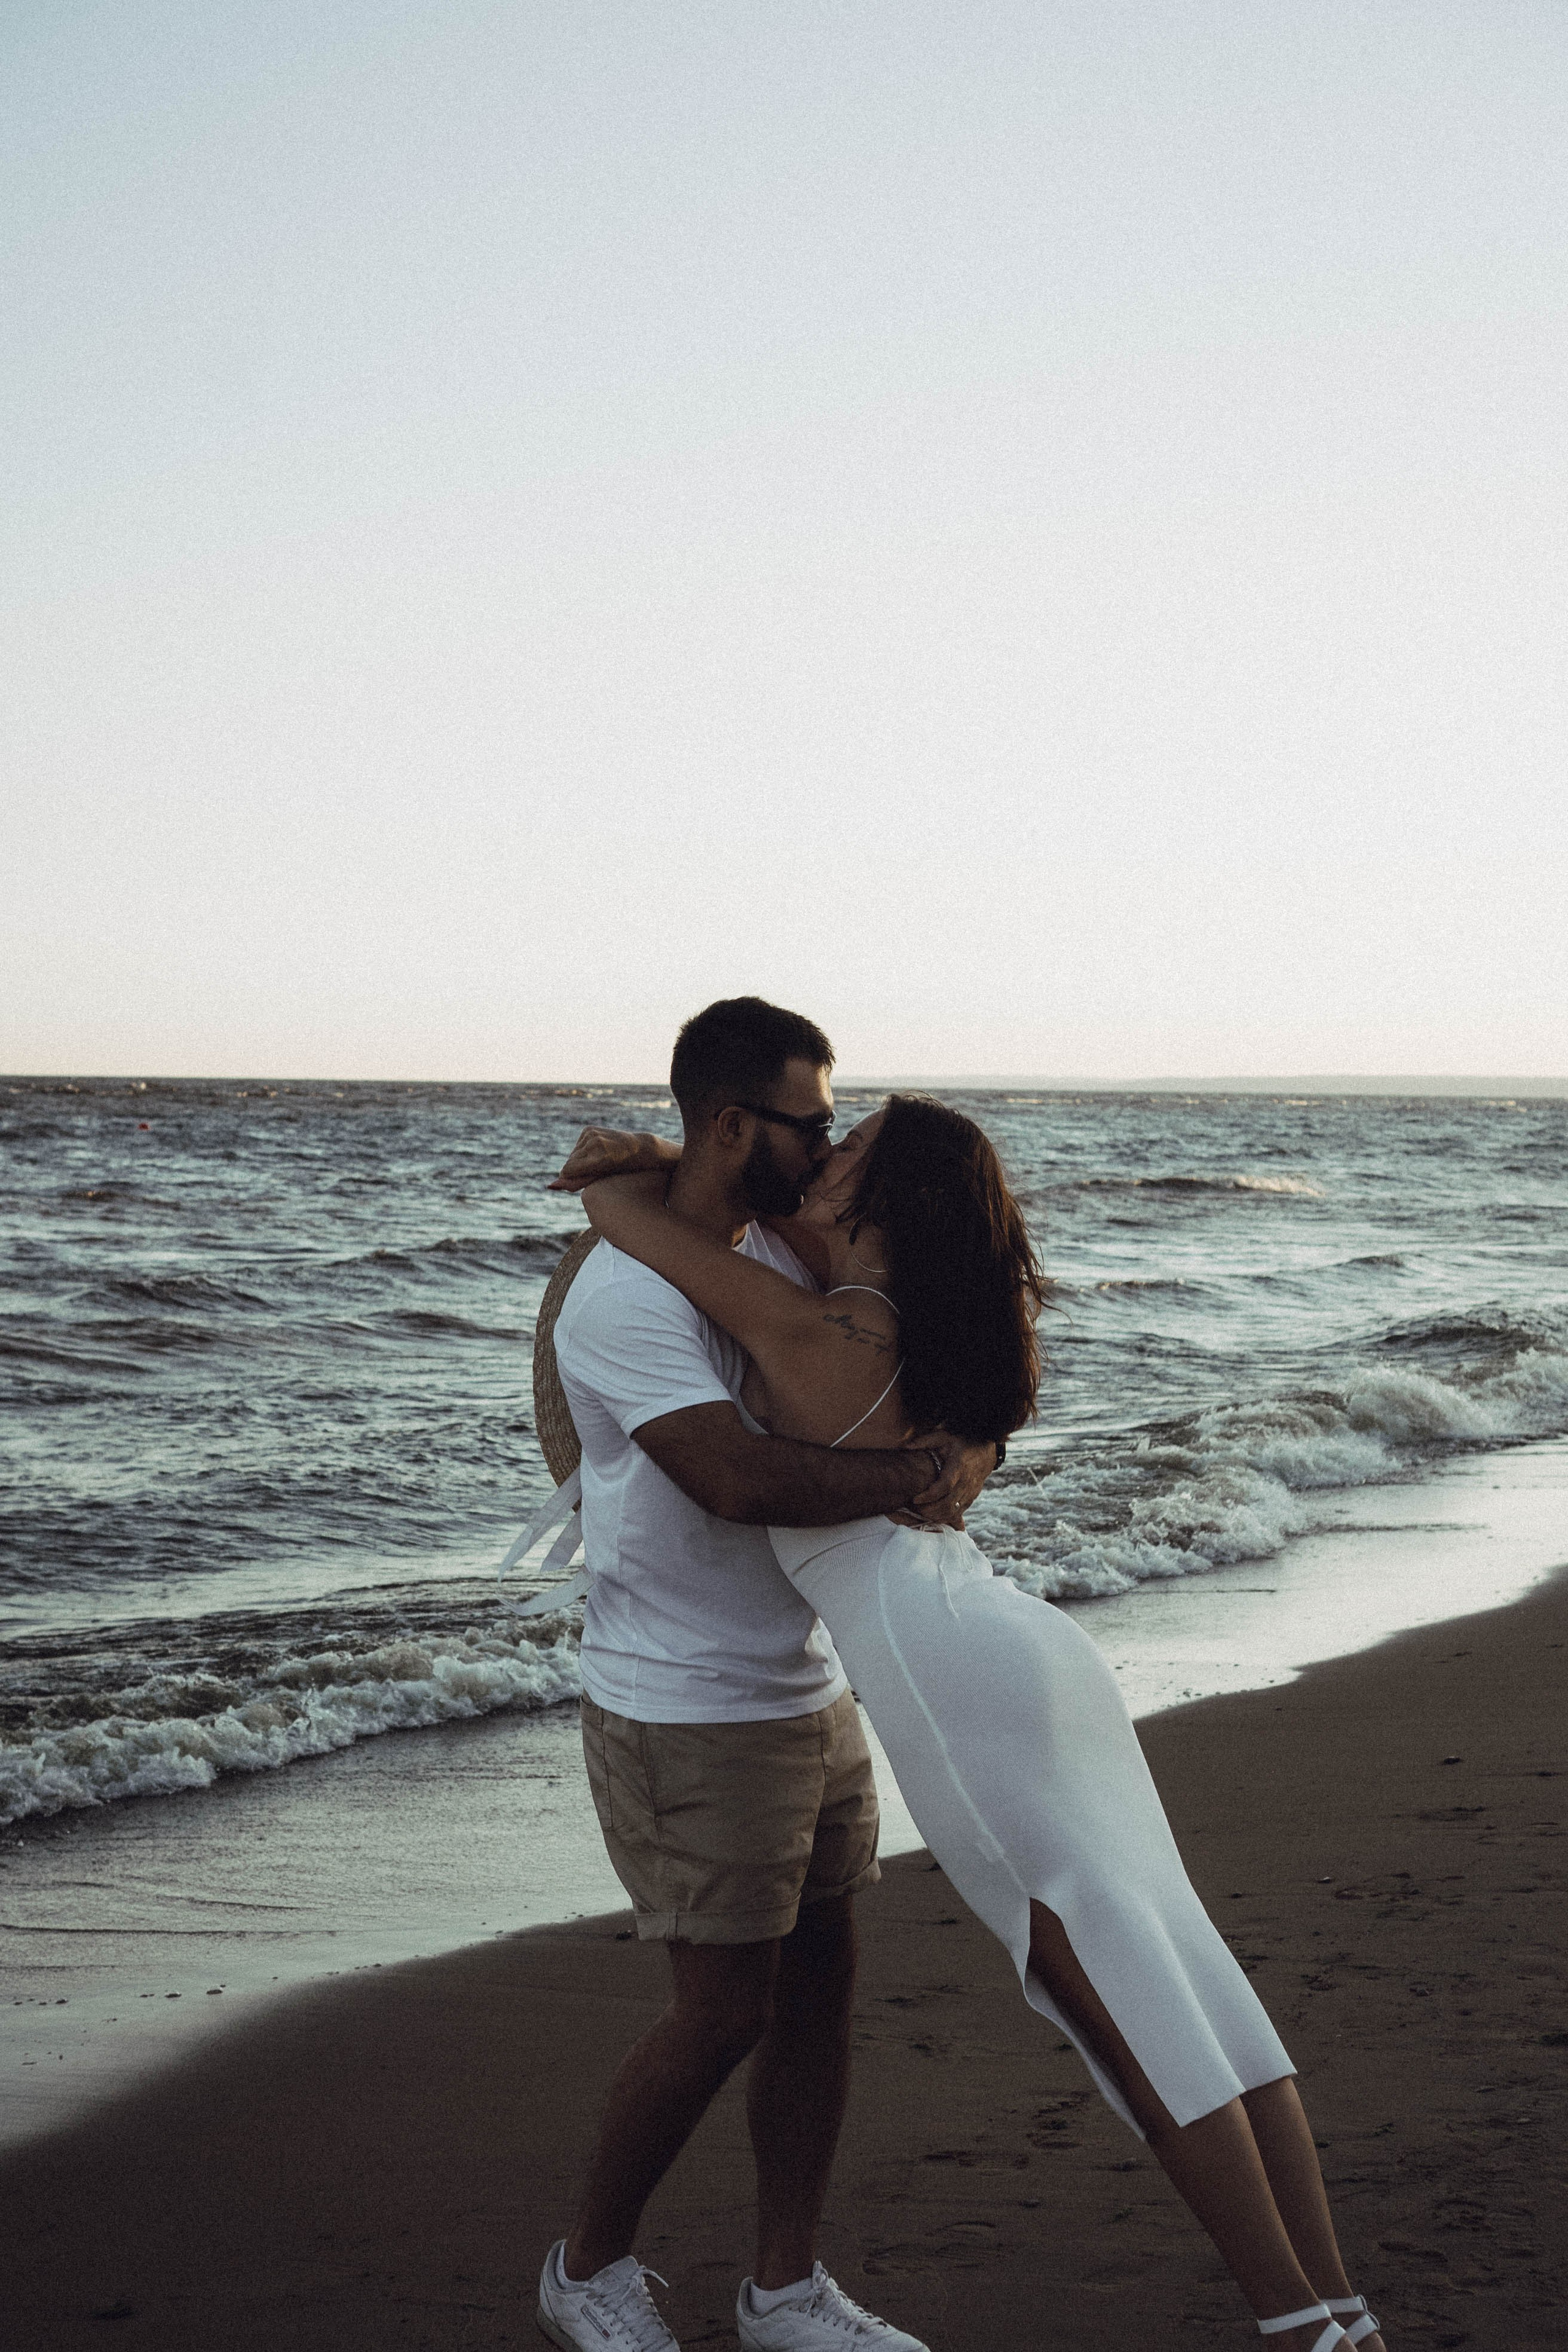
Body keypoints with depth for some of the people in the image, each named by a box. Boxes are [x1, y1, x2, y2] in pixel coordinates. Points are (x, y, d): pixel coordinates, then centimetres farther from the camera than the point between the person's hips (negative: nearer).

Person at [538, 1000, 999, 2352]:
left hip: (809, 1695, 8)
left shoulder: (785, 1255, 6)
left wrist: (970, 1449, -14)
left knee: (823, 1985, 11)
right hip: (687, 1719, -8)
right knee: (723, 2014, 0)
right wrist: (918, 1474, -24)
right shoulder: (625, 1298, -21)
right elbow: (739, 1480, -33)